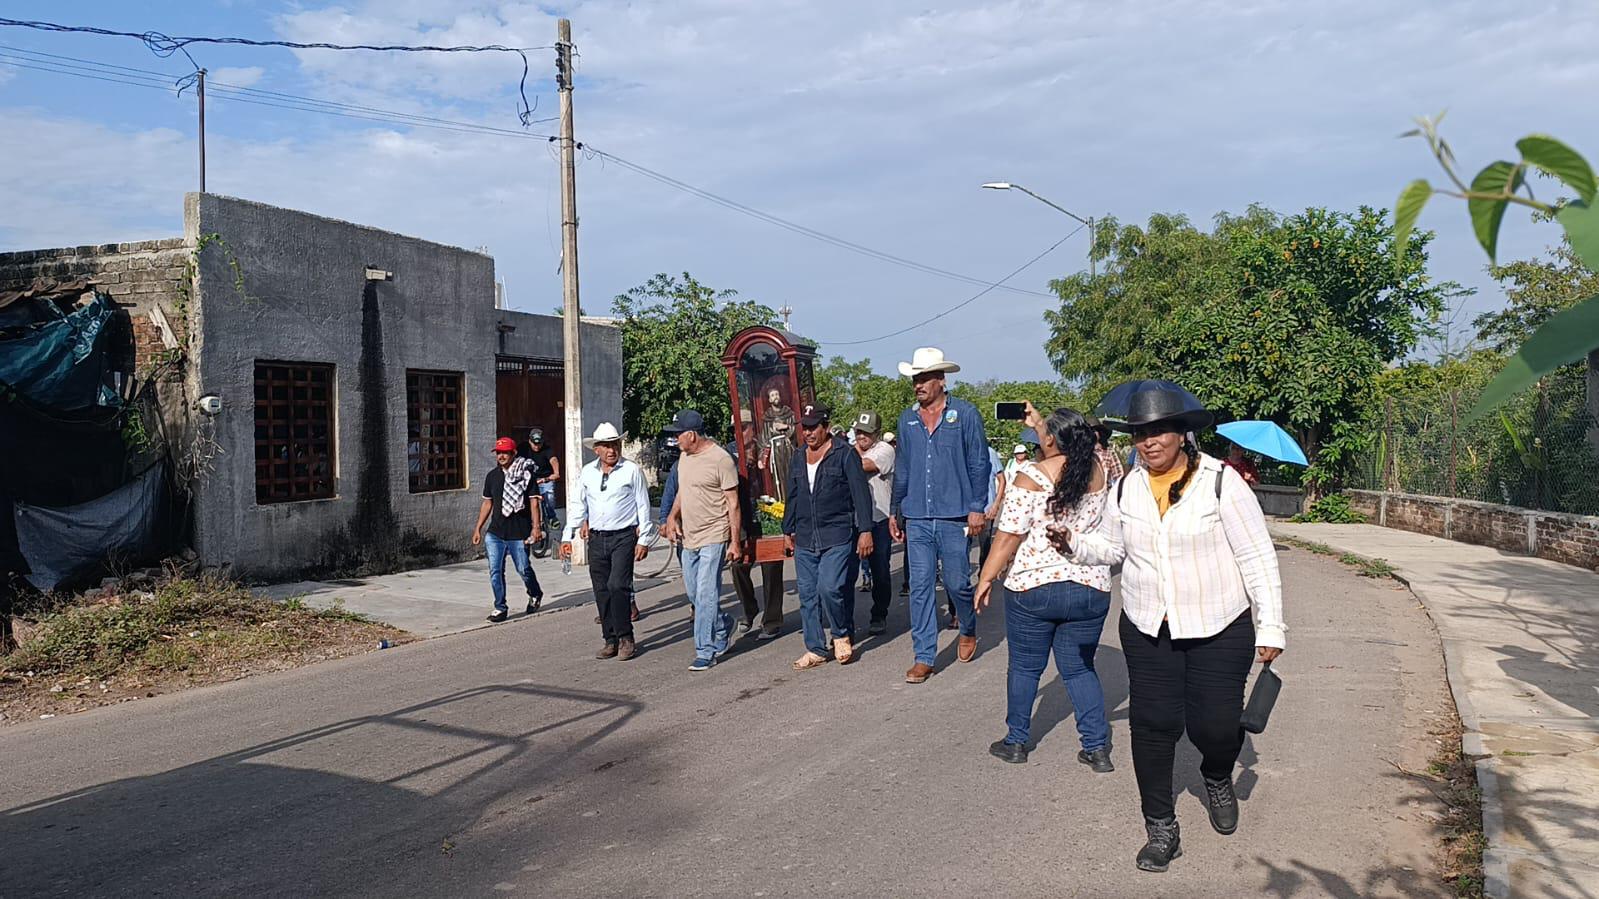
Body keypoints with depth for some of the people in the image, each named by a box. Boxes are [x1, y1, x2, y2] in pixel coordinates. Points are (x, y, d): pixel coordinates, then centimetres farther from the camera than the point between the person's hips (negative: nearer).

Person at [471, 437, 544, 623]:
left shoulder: (525, 473, -5)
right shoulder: (492, 475, 10)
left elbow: (534, 502, -5)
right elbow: (487, 503, 17)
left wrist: (536, 526, -13)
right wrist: (478, 528, 15)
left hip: (519, 533, -4)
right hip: (495, 533, 4)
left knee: (523, 569, 6)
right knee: (495, 571, -2)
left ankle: (535, 595, 34)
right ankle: (500, 608, 8)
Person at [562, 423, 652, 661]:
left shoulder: (632, 471, -2)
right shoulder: (587, 472, 9)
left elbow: (643, 506, -1)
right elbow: (577, 505, 13)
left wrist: (643, 540, -5)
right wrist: (568, 537, 9)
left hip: (624, 537, -4)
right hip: (597, 539, 5)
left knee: (617, 586, -15)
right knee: (601, 592, 6)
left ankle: (625, 638, -3)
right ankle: (610, 640, 15)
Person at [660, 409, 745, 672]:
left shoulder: (720, 459, -14)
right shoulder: (684, 457, 10)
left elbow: (733, 503, -13)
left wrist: (735, 542, -14)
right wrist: (672, 516, 4)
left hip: (714, 538, -8)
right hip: (689, 537, 8)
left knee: (706, 595, -8)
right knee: (693, 593, 14)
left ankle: (706, 652, -1)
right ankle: (723, 628, 35)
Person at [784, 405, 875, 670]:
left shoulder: (845, 454, -4)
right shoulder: (798, 459, 15)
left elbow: (861, 494, -6)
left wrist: (865, 530, -11)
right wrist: (788, 531, 22)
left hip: (837, 538, -6)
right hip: (804, 541, 6)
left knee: (829, 587, -18)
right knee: (808, 595, 5)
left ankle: (842, 635, 7)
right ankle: (815, 650, 15)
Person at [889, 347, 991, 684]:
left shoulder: (965, 414, -2)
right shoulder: (907, 419, 11)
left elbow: (979, 464, -2)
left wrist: (976, 508, -8)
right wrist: (895, 511, 14)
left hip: (954, 517, -3)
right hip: (917, 518, 4)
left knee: (957, 583, 3)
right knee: (920, 586, 1)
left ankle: (969, 630, 33)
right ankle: (924, 657, 7)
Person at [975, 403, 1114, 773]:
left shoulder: (1031, 476, -12)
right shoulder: (1097, 469, 1)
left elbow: (1009, 536, -14)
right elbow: (1070, 452, 25)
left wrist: (986, 578, -5)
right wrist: (1037, 421, 31)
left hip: (1032, 587, -4)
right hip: (1090, 588, 4)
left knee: (1024, 667, 11)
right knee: (1080, 669, 15)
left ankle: (1016, 742, 24)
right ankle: (1097, 748, 14)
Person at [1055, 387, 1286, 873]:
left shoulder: (1221, 481, -11)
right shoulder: (1127, 488, 3)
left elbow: (1258, 558, -8)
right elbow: (1111, 545, 16)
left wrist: (1270, 626, -10)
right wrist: (1074, 542, -6)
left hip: (1219, 631, -3)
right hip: (1147, 631, 3)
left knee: (1215, 726, -2)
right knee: (1153, 726, 2)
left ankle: (1218, 780, 36)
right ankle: (1161, 829, 19)